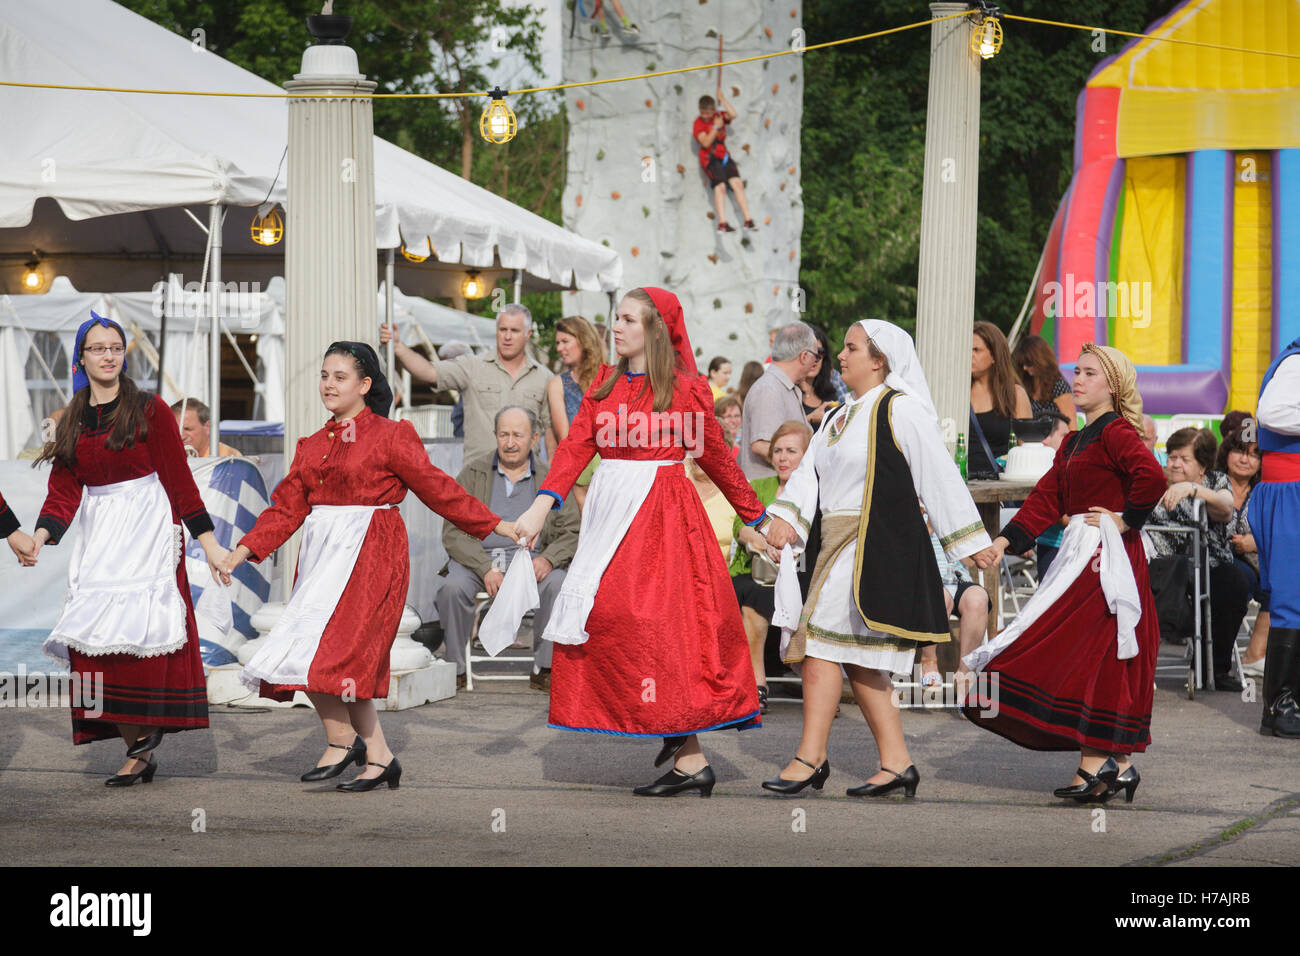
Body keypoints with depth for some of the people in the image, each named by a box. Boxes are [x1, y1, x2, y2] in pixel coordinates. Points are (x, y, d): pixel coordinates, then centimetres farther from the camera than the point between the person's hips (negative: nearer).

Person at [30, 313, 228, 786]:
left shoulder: (149, 410, -1)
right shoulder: (73, 422, 12)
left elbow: (179, 481, -2)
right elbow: (64, 492, 7)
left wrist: (209, 543, -5)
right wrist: (42, 534, -12)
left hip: (148, 527, -4)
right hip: (97, 532, 4)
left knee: (134, 630, -17)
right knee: (97, 634, -4)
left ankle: (146, 728, -3)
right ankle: (139, 752, -1)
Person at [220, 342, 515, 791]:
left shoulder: (391, 436, -1)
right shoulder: (312, 445, 17)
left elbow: (437, 488, 0)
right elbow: (288, 506, 14)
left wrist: (495, 525, -2)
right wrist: (246, 549, 4)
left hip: (368, 555, -7)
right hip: (323, 556, 7)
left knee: (321, 651, -17)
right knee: (348, 664, 3)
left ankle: (342, 741, -3)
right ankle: (379, 757, 9)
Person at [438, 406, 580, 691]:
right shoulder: (472, 474, 8)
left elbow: (573, 533, 7)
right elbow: (453, 532, -1)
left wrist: (548, 558, -16)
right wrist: (486, 569, -17)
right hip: (477, 558, -1)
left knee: (558, 583, -31)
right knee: (453, 587, -32)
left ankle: (543, 670, -18)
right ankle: (455, 669, -16)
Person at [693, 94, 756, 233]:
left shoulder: (719, 116, 9)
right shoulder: (699, 123, -5)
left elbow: (733, 115, -10)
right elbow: (705, 142, -17)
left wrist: (722, 99, -7)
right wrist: (716, 127, -19)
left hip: (724, 156, 5)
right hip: (710, 159, -5)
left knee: (737, 183, -6)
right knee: (720, 186, -19)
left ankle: (748, 220, -5)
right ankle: (722, 224, -26)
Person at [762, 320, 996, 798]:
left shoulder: (900, 409, -8)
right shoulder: (840, 418, 19)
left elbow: (940, 477, -8)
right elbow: (809, 471, 11)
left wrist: (970, 542, -9)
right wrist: (786, 516, -8)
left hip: (878, 542, -9)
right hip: (841, 545, 9)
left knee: (821, 642, -13)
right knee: (855, 658, 8)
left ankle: (811, 758, -10)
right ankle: (897, 763, 12)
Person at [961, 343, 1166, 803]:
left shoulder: (1116, 433, -10)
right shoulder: (1075, 442, 20)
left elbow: (1152, 478, -26)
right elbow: (1047, 498, 15)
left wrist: (1125, 520, -14)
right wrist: (1005, 541, 5)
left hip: (1107, 555, -9)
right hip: (1082, 554, 9)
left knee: (1087, 652, -12)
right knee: (1103, 660, 8)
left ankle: (1095, 761, -10)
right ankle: (1119, 764, 11)